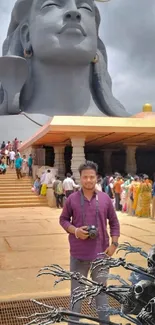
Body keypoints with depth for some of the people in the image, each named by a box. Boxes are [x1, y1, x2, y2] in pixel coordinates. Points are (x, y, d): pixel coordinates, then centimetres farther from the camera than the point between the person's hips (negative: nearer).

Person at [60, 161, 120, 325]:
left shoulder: (105, 198, -2)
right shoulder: (72, 198, -4)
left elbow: (114, 222, 6)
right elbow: (63, 219, 4)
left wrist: (113, 244, -2)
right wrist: (75, 230, -14)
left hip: (101, 253, 1)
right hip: (78, 253, -1)